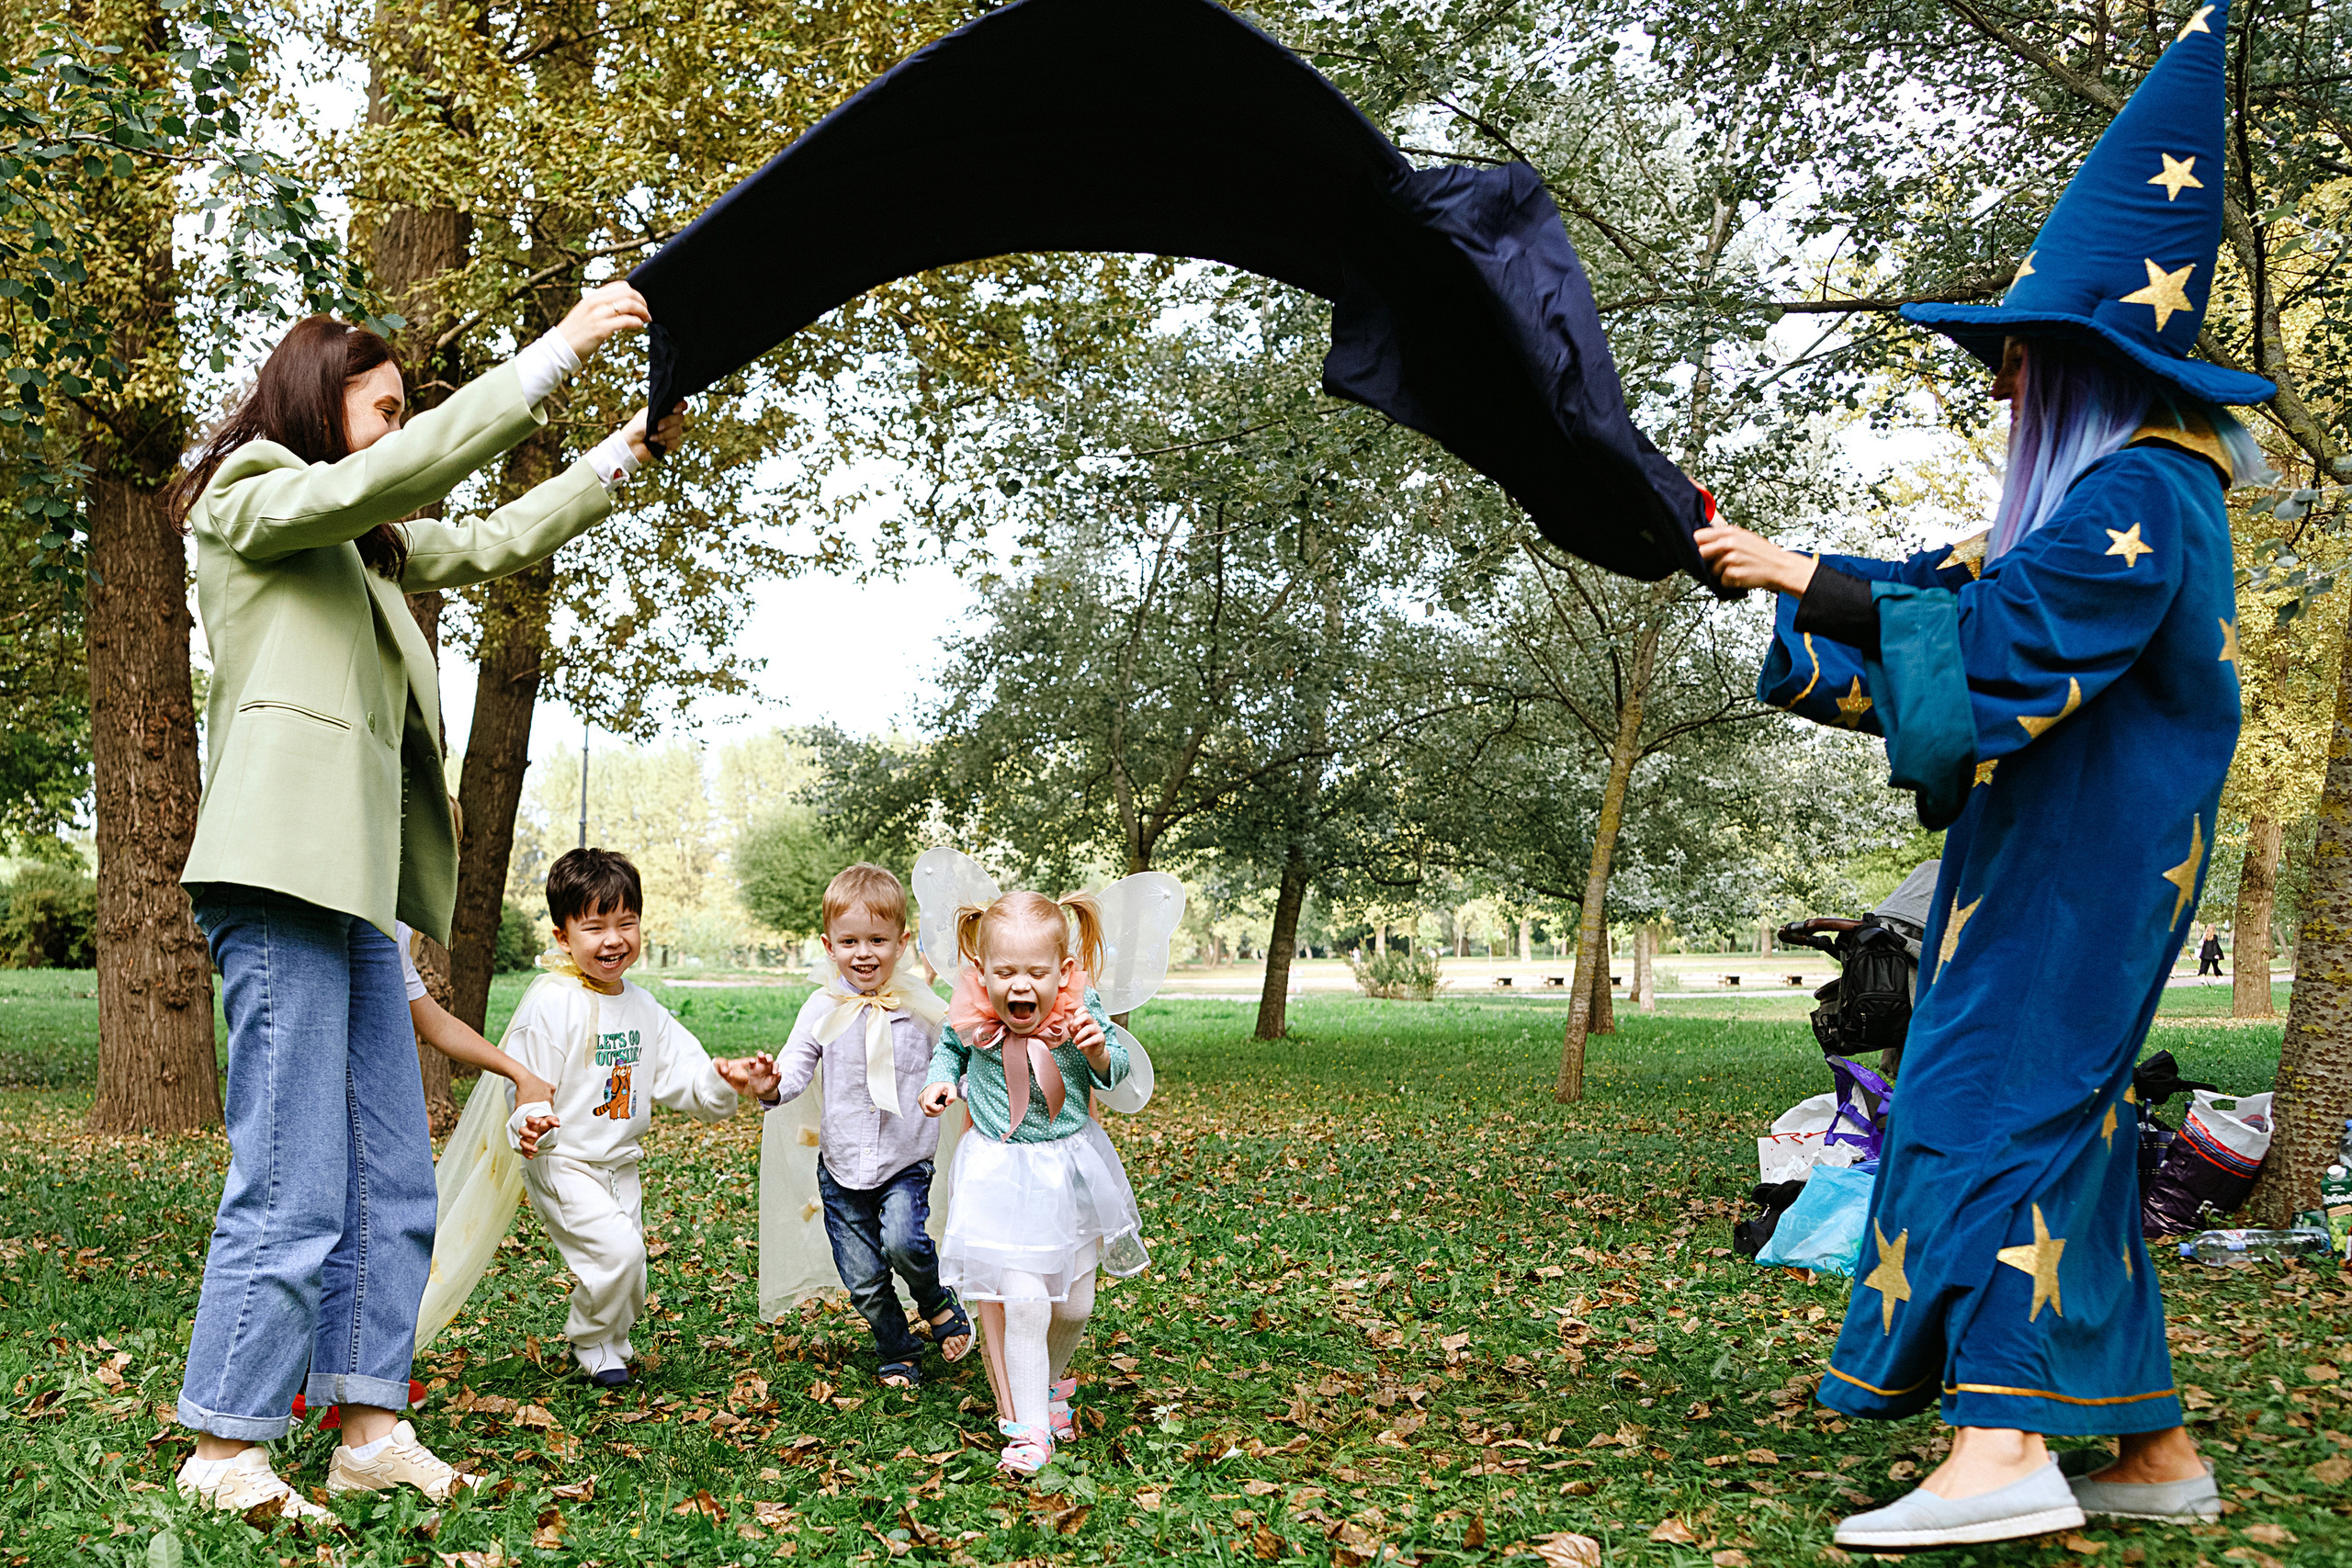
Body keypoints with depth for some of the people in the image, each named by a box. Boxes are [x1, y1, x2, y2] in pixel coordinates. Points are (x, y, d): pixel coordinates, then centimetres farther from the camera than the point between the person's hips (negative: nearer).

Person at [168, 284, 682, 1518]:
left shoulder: (365, 544, 27)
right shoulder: (250, 500, 2)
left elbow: (495, 542, 29)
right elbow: (406, 471, -13)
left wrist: (626, 452, 23)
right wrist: (559, 347, -13)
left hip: (359, 884, 9)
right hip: (283, 869, -9)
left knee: (391, 1181, 8)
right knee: (291, 1187, -9)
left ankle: (372, 1426, 14)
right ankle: (223, 1447, 2)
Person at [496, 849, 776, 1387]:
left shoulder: (643, 1007, 5)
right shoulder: (550, 1004, -17)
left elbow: (683, 1075, 4)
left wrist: (725, 1081, -16)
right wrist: (529, 1121, -38)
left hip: (620, 1164, 7)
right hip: (562, 1163, -7)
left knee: (628, 1279, 10)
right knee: (617, 1251, -19)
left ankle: (610, 1340, 37)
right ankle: (591, 1343, 6)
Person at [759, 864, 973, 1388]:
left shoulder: (922, 1008, -5)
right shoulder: (823, 1010, -4)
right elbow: (795, 1066, -4)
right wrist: (771, 1086, -26)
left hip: (906, 1163, -2)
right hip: (842, 1167, 2)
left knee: (902, 1241, -26)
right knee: (863, 1281, 5)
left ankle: (938, 1301, 5)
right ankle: (899, 1355, 29)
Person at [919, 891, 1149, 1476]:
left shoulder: (1079, 1010, -15)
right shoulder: (973, 1018, -13)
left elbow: (1115, 1071, -2)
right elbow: (949, 1049, 11)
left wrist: (1098, 1051, -23)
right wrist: (941, 1080, -8)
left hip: (1071, 1165, 2)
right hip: (1000, 1173, -2)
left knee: (1075, 1302, 12)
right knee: (1023, 1300, -11)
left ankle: (1049, 1382, 42)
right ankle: (1029, 1426, 4)